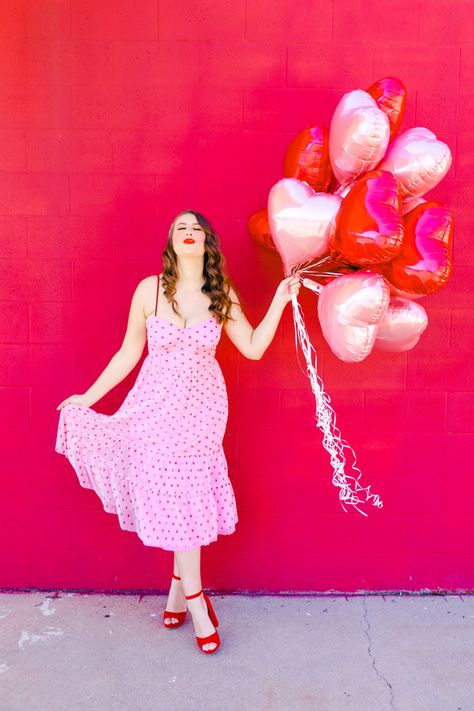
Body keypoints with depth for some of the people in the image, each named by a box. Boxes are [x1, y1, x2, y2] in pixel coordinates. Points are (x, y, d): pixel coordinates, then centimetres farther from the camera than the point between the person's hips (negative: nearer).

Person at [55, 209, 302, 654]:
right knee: (172, 499, 3)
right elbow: (129, 354, 2)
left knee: (189, 498, 7)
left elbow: (253, 348, -2)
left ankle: (178, 590, 28)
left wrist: (280, 300, -5)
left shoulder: (222, 294, 0)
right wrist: (89, 397, 5)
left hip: (202, 408, 1)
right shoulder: (150, 289, -5)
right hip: (156, 405, -1)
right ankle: (195, 601, 19)